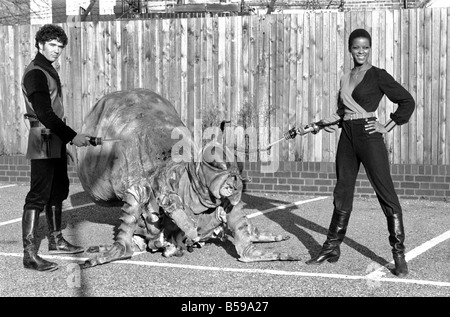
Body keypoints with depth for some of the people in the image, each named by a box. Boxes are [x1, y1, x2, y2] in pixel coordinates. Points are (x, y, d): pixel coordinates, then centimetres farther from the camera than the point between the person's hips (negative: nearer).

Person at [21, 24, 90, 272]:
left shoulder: (49, 70, 16)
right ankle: (30, 255, -9)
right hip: (43, 142, -10)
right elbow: (44, 114, -23)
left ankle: (56, 241, 32)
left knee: (58, 191, 18)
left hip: (56, 142, 10)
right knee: (38, 197, -10)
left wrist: (66, 137, 16)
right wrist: (72, 136, -22)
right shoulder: (35, 73, -14)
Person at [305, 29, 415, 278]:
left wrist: (387, 127, -7)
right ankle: (332, 248, 22)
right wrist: (330, 122, 6)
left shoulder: (377, 75, -4)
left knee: (386, 194, -5)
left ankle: (399, 254, -1)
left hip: (368, 136, -6)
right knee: (342, 193, 12)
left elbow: (407, 101, -5)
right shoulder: (345, 78, 14)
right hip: (346, 137, 6)